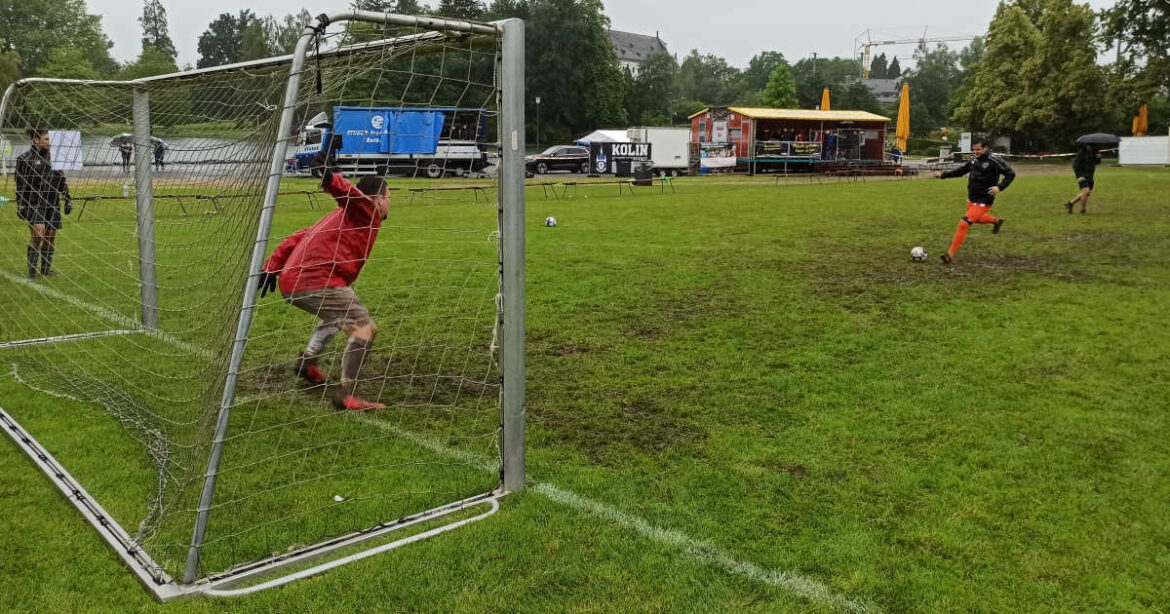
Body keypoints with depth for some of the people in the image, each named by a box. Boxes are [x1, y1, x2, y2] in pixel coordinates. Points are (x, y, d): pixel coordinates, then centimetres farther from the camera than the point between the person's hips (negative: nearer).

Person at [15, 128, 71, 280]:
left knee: (51, 237, 6)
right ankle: (32, 272, -12)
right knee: (38, 233, -19)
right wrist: (20, 206, -6)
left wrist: (68, 200, 14)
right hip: (34, 203, -5)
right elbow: (20, 185, -2)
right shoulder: (24, 159, -1)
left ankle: (46, 271, 17)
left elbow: (62, 181, 18)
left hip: (53, 204, 5)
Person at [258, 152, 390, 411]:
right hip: (318, 281, -10)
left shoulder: (339, 216, 30)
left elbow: (296, 238, 25)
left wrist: (272, 266, 21)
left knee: (342, 316, 34)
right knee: (365, 328, -13)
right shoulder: (367, 209, 4)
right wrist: (331, 178, -40)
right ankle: (346, 395, -16)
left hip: (292, 282, 10)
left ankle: (307, 361, 33)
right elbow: (350, 194, -20)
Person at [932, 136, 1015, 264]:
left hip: (983, 201, -8)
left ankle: (950, 255, -14)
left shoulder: (994, 160, -16)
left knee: (963, 224, -17)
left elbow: (1011, 174, -12)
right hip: (971, 199, 8)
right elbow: (960, 171, 16)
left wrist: (1000, 187, -26)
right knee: (977, 219, 32)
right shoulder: (974, 160, 3)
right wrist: (942, 175, 5)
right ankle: (997, 221, 61)